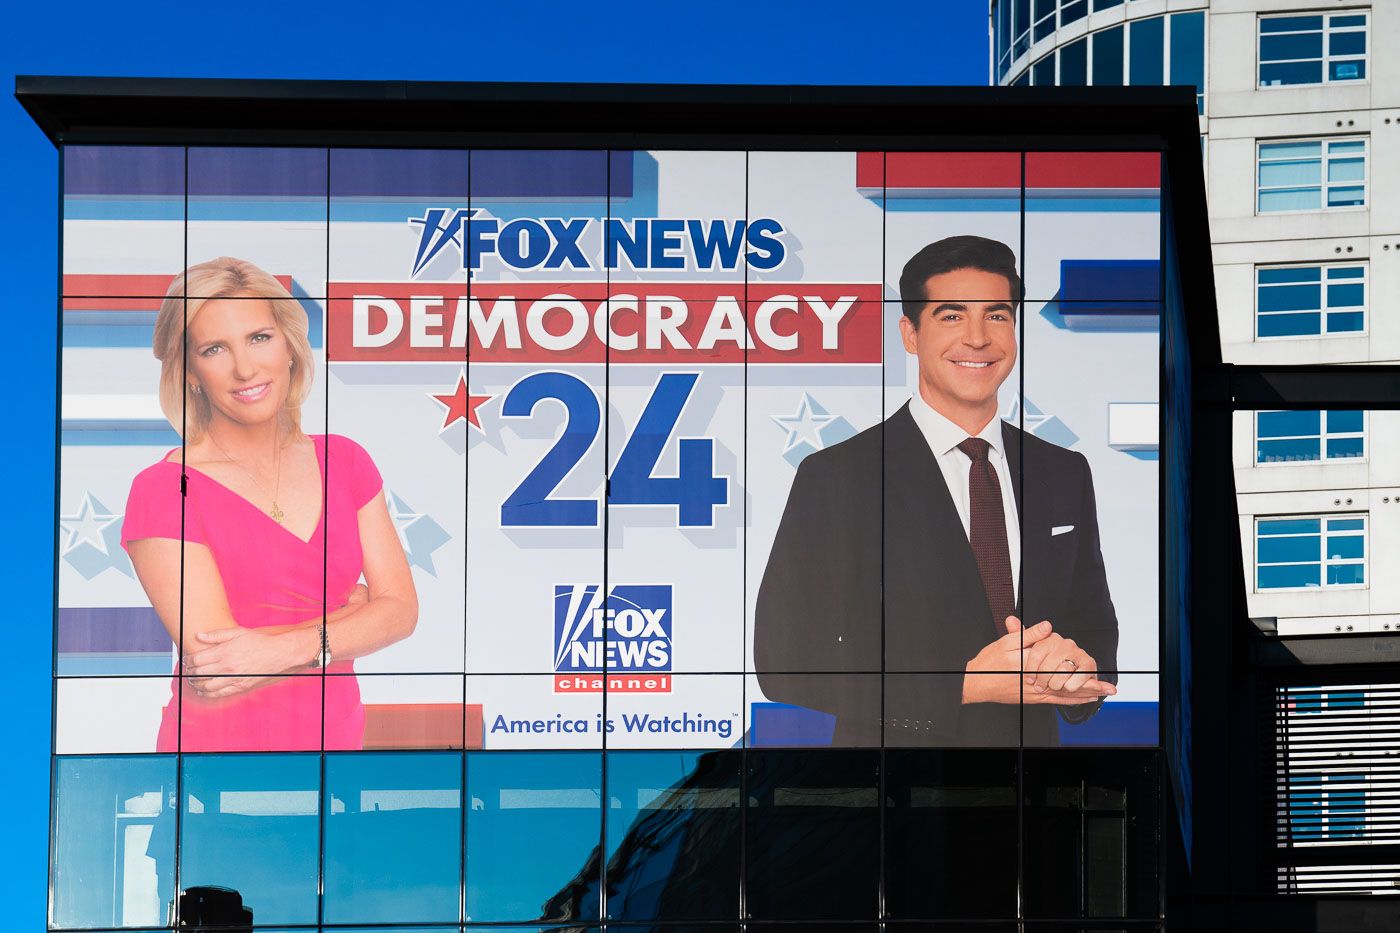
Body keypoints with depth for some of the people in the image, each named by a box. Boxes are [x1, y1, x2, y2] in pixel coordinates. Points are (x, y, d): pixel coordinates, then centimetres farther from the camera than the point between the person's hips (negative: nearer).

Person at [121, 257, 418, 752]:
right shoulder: (162, 488, -11)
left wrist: (287, 647, -18)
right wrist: (349, 616, -9)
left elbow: (401, 609, -2)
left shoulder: (343, 460, 4)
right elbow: (208, 660, -18)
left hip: (337, 734, 4)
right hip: (220, 741, -4)